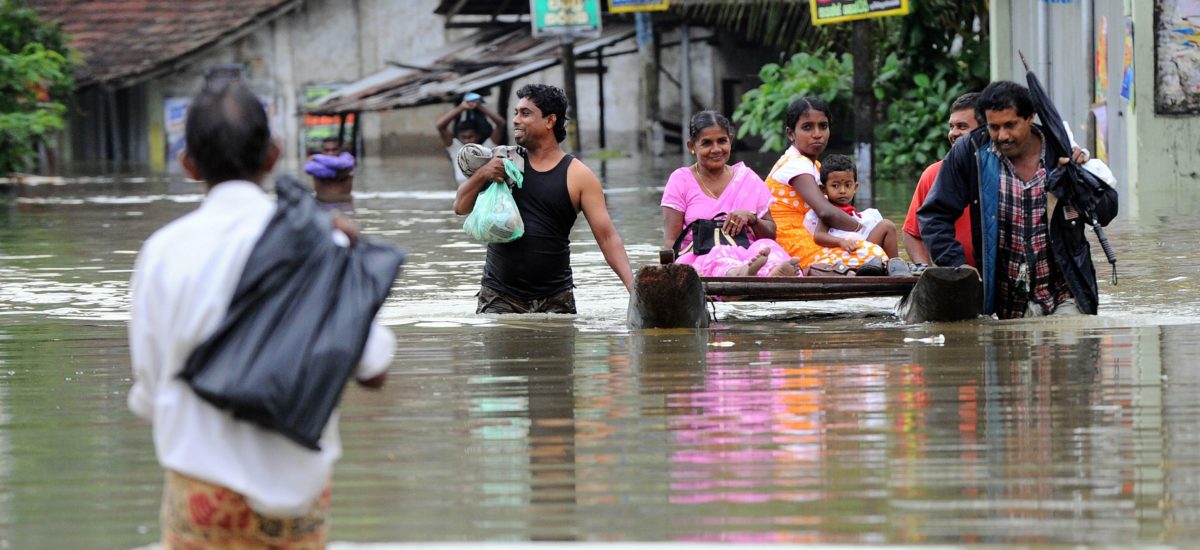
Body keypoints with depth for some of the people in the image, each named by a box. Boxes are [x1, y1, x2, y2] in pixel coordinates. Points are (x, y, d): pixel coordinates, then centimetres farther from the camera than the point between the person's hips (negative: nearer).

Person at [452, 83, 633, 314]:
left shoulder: (578, 176, -2)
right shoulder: (505, 162, 7)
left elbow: (607, 236, -6)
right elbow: (461, 207, 10)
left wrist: (632, 284, -19)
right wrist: (482, 175, -10)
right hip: (499, 297, 1)